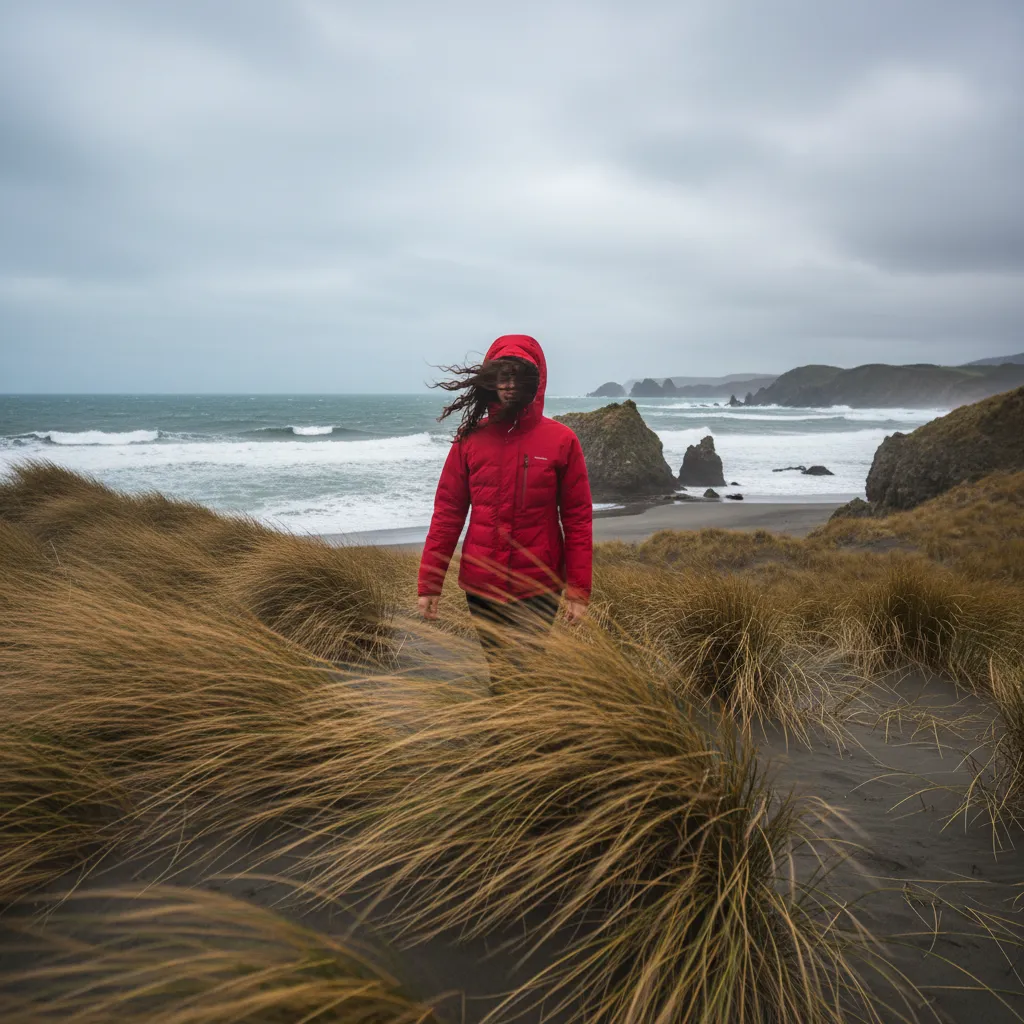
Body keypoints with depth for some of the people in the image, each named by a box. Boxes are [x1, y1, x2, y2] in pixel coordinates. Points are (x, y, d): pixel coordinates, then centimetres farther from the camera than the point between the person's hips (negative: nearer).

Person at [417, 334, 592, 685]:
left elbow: (578, 520, -4)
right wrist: (428, 584, -1)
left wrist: (578, 590, -7)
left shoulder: (561, 440, -5)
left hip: (538, 590, -2)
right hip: (481, 588, 2)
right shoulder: (470, 439, 0)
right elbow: (447, 514, 1)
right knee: (499, 673, 14)